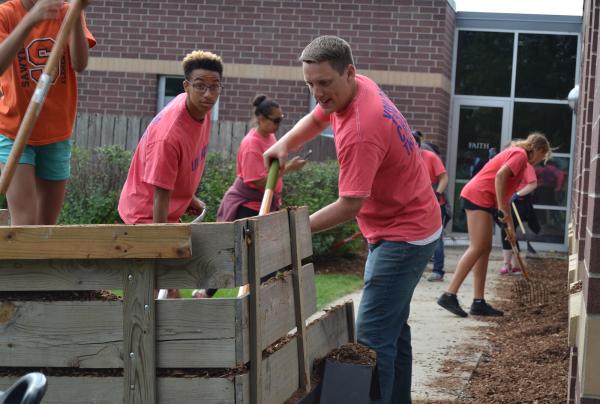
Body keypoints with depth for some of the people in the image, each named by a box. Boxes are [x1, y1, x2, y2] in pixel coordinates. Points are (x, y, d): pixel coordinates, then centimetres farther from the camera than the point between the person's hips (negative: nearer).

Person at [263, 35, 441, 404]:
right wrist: (284, 144, -1)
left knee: (372, 336, -15)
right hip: (404, 228, 10)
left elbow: (349, 206, -27)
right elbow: (317, 118, 19)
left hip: (403, 236, -10)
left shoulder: (360, 131, -29)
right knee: (393, 328, 17)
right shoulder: (358, 86, -1)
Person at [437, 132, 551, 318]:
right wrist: (502, 209, -22)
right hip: (479, 196, -10)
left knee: (485, 249, 8)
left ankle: (479, 303, 7)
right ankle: (449, 295, -18)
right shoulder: (521, 154, -5)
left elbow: (505, 192, 29)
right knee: (477, 248, -13)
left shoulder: (516, 154, 25)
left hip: (479, 198, 10)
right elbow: (500, 175, -22)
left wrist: (510, 223, 29)